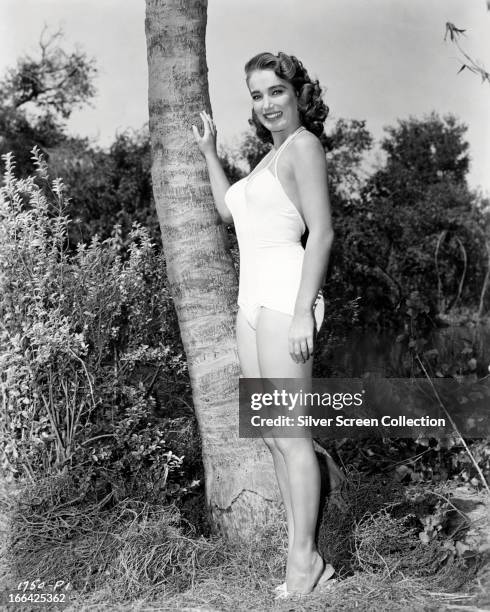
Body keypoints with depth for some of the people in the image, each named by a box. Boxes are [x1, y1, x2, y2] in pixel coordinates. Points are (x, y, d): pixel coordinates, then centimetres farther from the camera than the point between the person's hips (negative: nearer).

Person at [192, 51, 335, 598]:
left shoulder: (304, 145, -5)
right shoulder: (273, 154, 22)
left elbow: (322, 232, -13)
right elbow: (229, 211, 33)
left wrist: (303, 312, -20)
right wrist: (208, 152, 33)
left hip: (284, 297, -9)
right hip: (253, 301, 9)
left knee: (291, 434, -7)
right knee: (272, 435, 8)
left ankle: (305, 561, 1)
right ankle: (301, 556, 15)